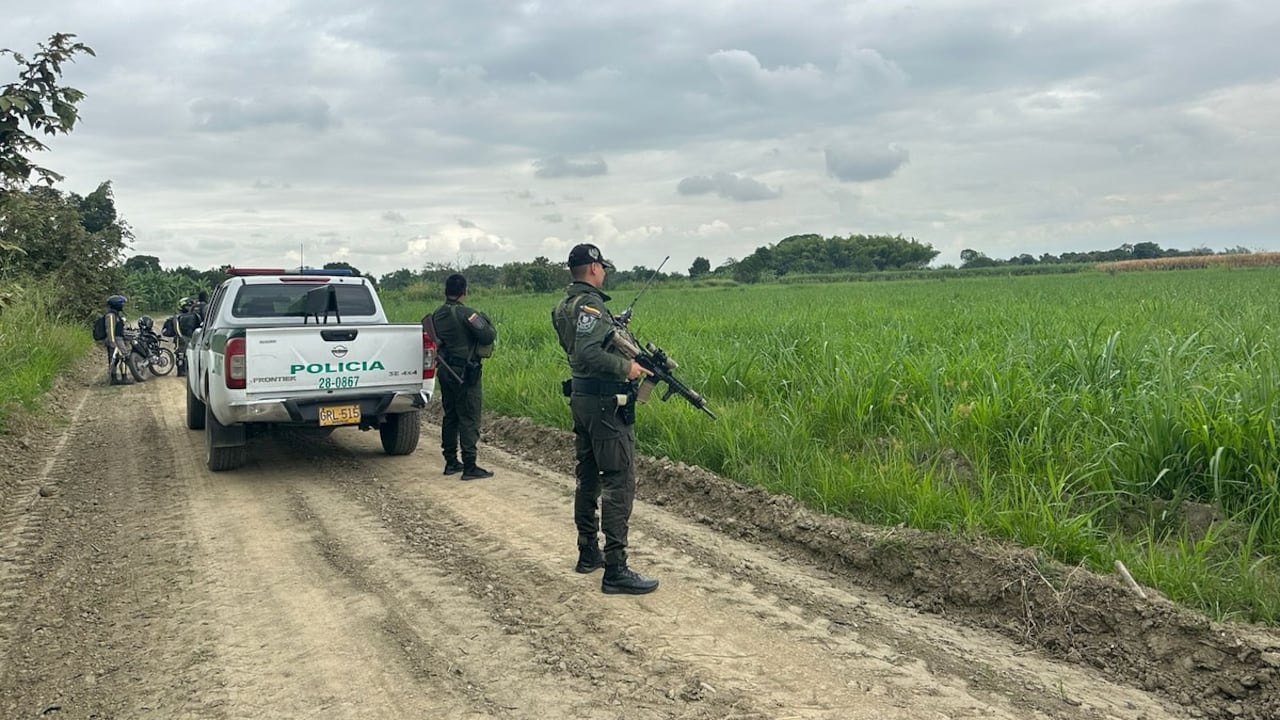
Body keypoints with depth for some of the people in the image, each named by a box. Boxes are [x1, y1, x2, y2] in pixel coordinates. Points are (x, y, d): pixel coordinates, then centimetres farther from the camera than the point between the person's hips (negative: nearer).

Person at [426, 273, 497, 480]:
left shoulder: (435, 315, 7)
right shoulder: (467, 313, -17)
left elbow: (434, 341, 13)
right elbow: (487, 336, -19)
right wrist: (490, 325, 0)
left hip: (445, 371, 8)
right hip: (465, 373, -8)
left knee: (450, 417, 15)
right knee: (469, 420, -3)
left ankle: (451, 462, 21)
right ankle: (470, 467, -3)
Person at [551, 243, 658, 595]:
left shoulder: (566, 305, 13)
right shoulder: (590, 304, -16)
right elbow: (588, 352, -28)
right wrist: (626, 367, -20)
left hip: (581, 398, 10)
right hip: (605, 403, -10)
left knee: (588, 477, 18)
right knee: (619, 482, -8)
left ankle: (588, 552, 28)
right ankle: (615, 570, -9)